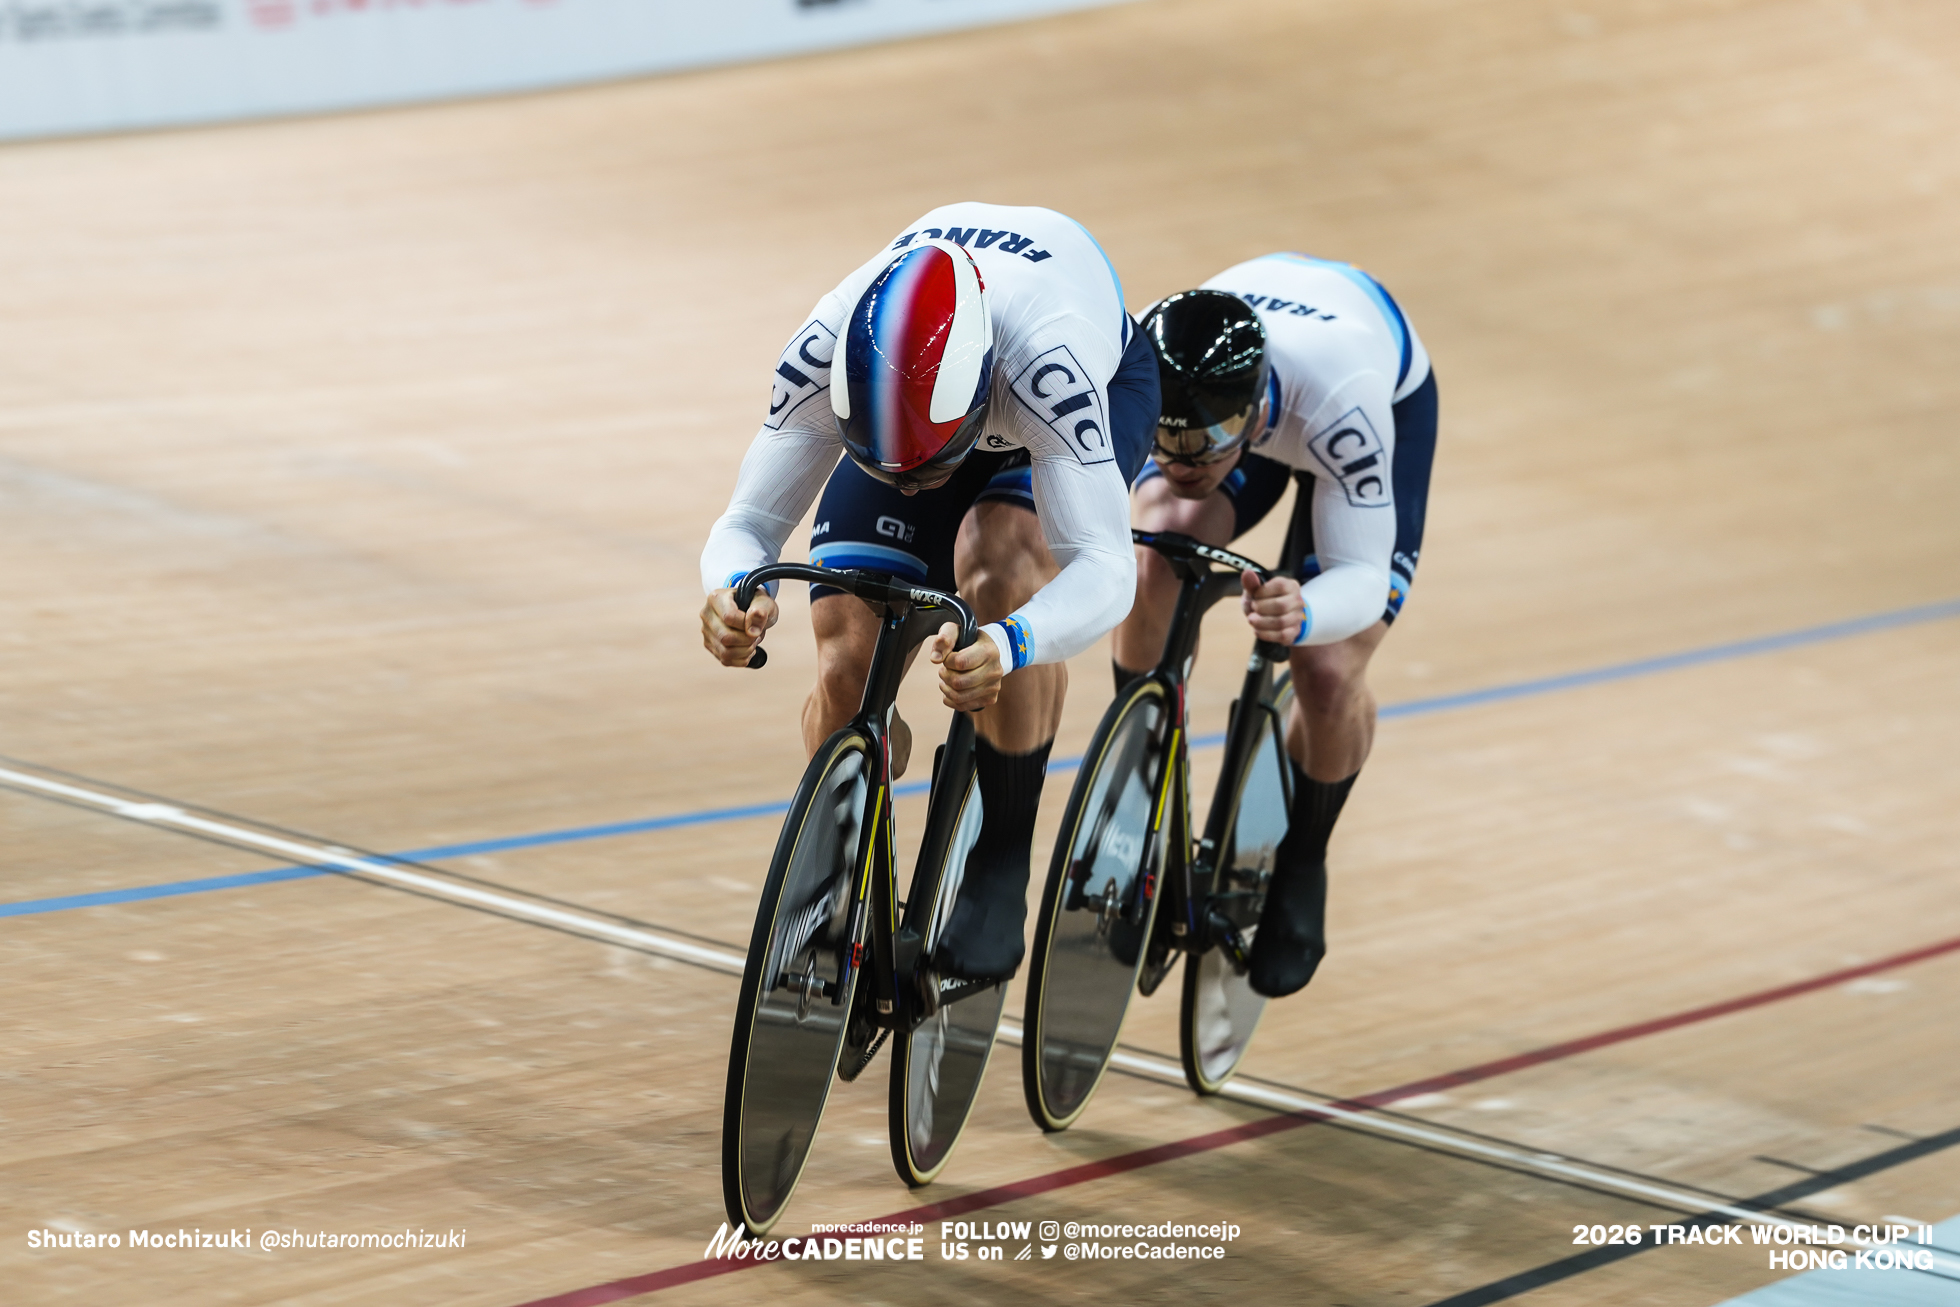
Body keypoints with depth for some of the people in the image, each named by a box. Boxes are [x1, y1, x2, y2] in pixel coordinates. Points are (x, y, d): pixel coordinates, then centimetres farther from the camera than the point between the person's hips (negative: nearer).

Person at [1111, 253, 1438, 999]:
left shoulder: (1342, 393, -46)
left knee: (1328, 673, -18)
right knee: (1162, 550, -29)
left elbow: (1363, 573, -40)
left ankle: (1301, 866, 13)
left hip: (1392, 396, -2)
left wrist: (1305, 615, -62)